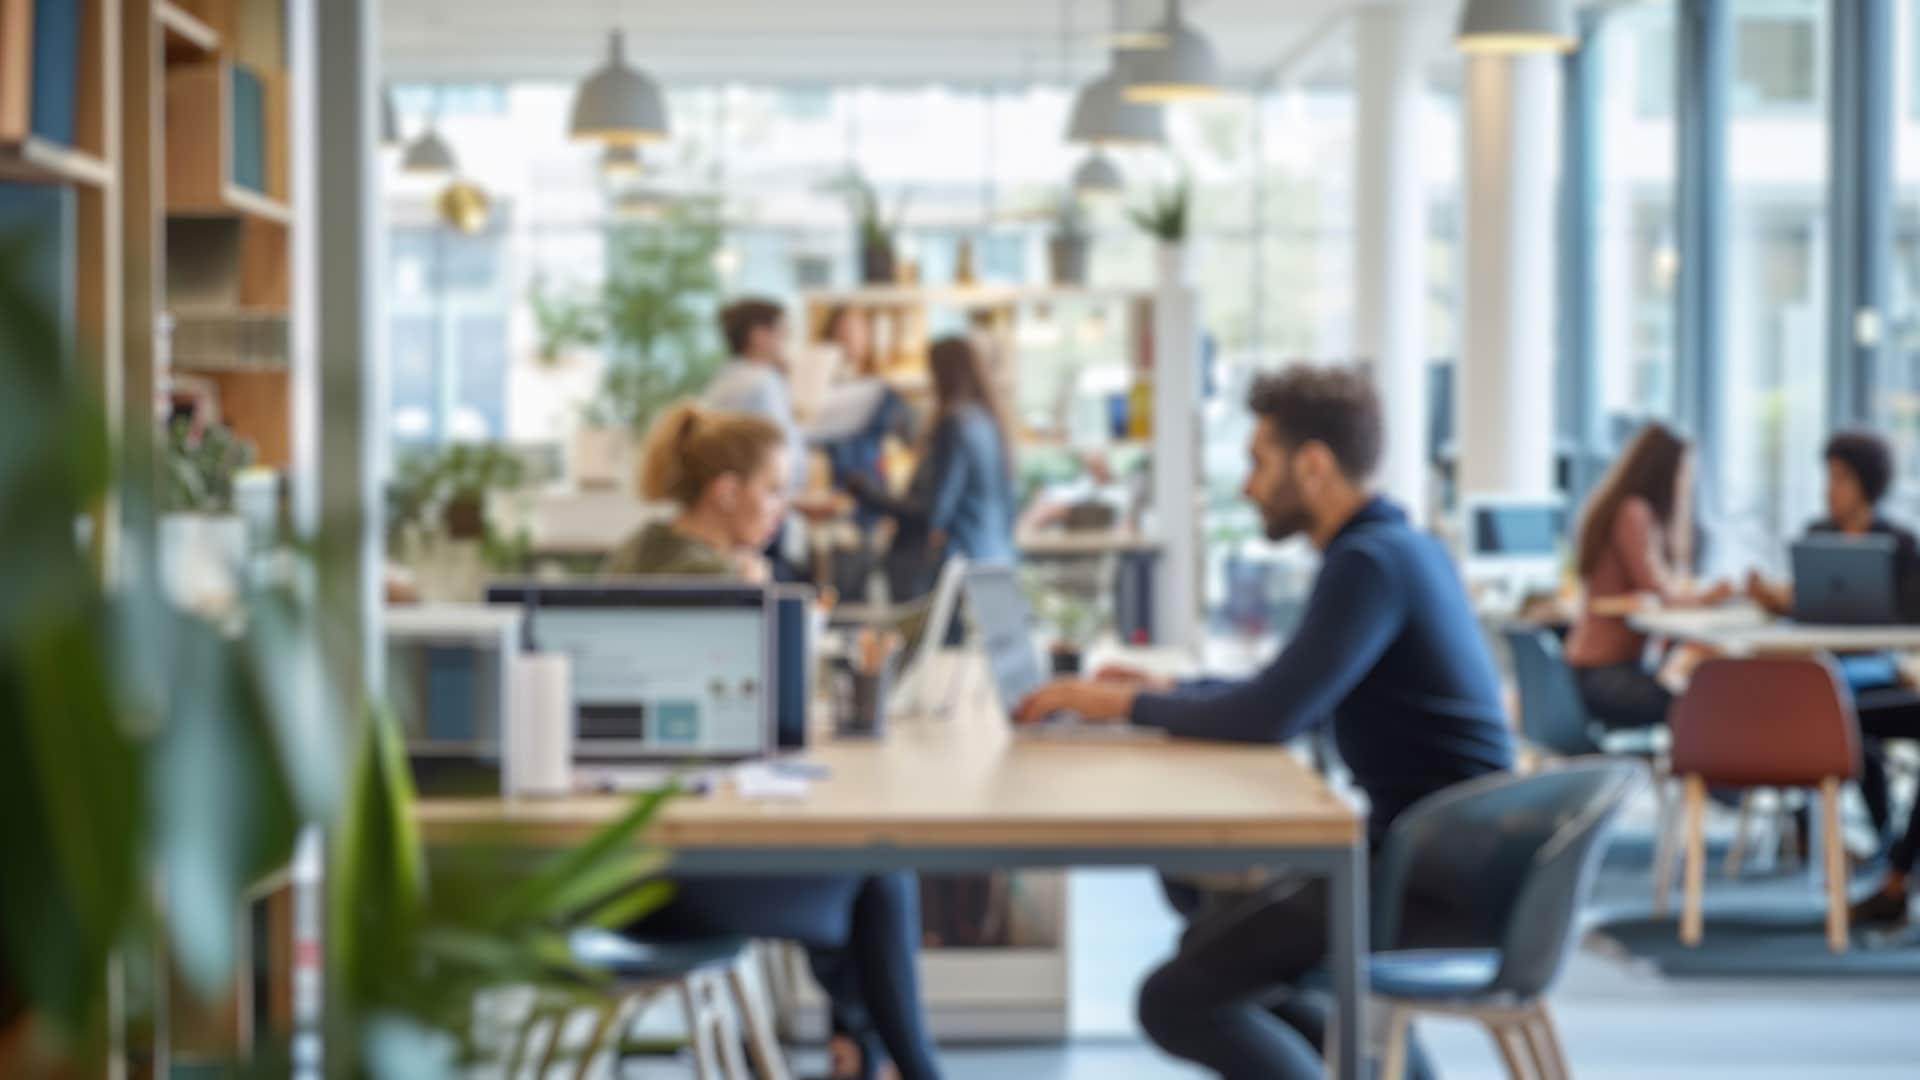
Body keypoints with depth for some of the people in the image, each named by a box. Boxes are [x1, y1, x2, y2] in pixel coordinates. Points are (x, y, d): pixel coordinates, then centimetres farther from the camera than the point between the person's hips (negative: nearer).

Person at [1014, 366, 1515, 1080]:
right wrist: (1170, 690, 12)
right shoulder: (1395, 546, 13)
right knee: (1213, 944, 24)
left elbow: (1273, 715, -28)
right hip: (1437, 856, 10)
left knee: (1177, 999, -10)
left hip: (1434, 882, -10)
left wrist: (1129, 705, -14)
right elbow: (1304, 698, 23)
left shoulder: (1369, 562, -18)